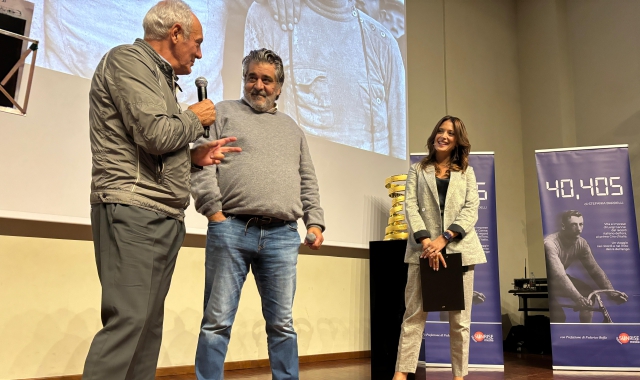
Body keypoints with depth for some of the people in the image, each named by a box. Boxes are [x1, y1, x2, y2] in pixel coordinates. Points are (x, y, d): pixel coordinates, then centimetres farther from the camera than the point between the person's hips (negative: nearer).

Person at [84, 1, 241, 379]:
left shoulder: (161, 77, 24)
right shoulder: (128, 60, -2)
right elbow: (155, 134, -16)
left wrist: (195, 156, 13)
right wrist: (195, 119, 1)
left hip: (164, 219, 9)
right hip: (133, 211, -9)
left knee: (149, 326, 7)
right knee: (127, 321, -13)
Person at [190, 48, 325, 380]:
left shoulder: (292, 128, 24)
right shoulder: (223, 113, 12)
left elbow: (308, 182, 21)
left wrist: (314, 221, 8)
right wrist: (214, 212, -9)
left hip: (282, 236, 3)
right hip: (231, 230, -3)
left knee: (282, 324, 7)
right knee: (218, 321, 1)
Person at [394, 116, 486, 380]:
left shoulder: (467, 172, 16)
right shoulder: (417, 170, 14)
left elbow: (471, 209, 2)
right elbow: (411, 207, 1)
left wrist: (444, 238, -13)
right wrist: (426, 241, -14)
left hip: (459, 249, 1)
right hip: (424, 249, -1)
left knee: (460, 317, 4)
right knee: (414, 313, -3)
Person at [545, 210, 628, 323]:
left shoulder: (581, 243, -10)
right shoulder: (550, 243, -32)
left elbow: (594, 269, -11)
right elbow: (559, 274, -42)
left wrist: (611, 292, -24)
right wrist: (578, 298, -51)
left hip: (559, 281, 7)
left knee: (589, 293, -10)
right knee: (559, 317, -24)